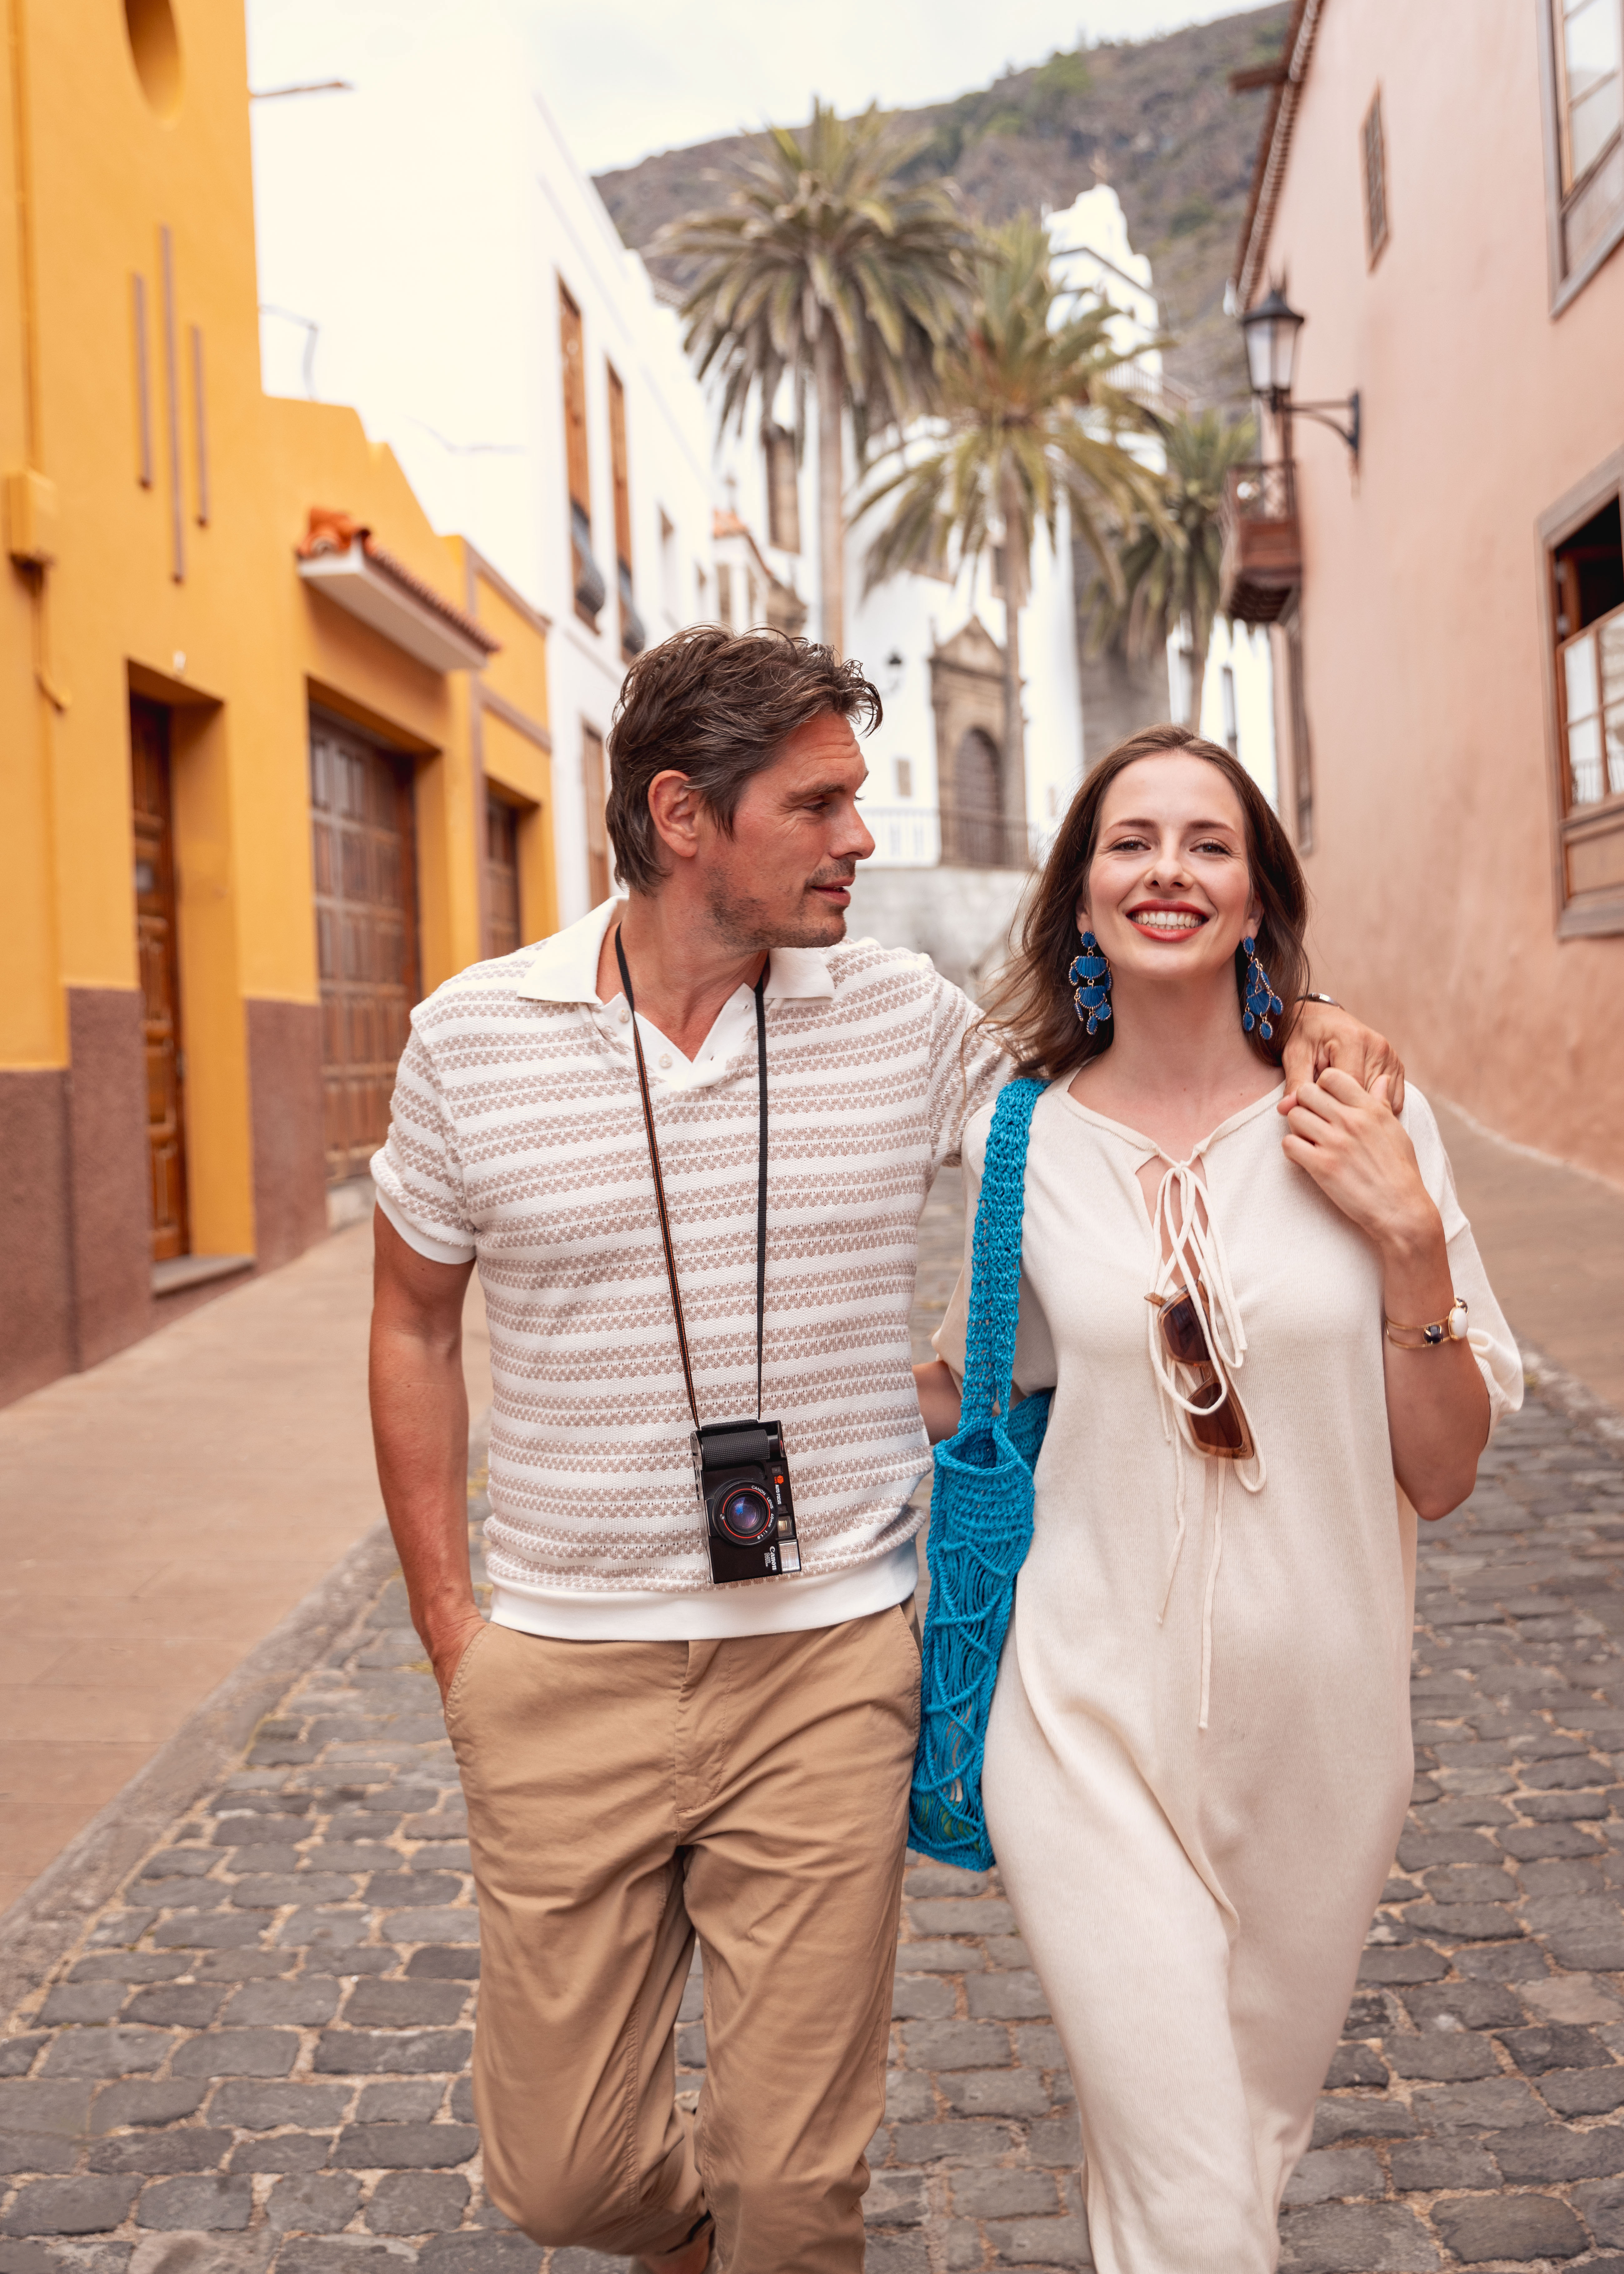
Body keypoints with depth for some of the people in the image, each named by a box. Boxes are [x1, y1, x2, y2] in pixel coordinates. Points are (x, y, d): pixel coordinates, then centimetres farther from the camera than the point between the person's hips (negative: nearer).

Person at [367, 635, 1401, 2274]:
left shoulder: (906, 1020, -2)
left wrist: (1288, 1025, -4)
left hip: (829, 1667, 0)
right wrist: (446, 1621, 3)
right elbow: (414, 1328, 6)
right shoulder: (471, 1037, -3)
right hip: (564, 1676, 0)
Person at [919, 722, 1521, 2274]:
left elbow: (1443, 1476, -3)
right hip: (1095, 1719, -1)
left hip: (1316, 1721, 2)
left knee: (1258, 2129, 22)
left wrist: (1410, 1241, -14)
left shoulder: (1367, 1130, -5)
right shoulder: (1021, 1142, -4)